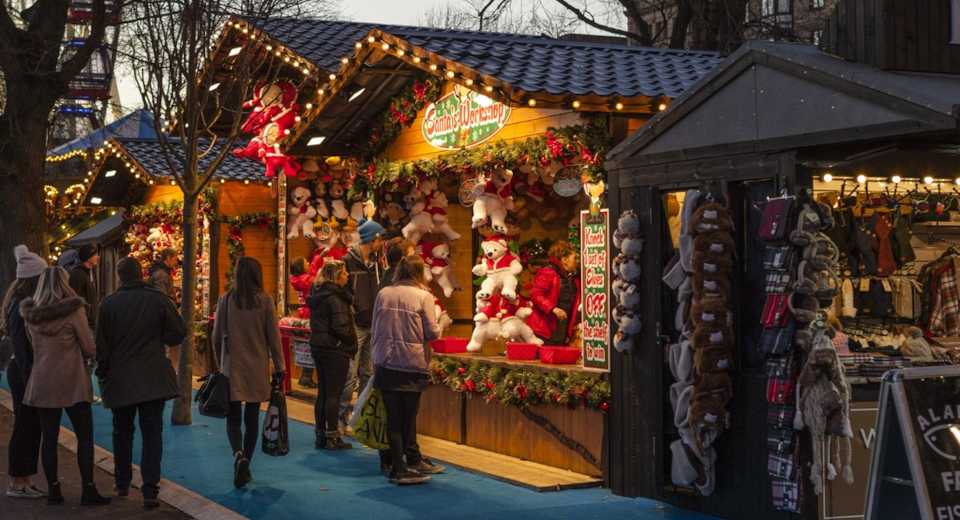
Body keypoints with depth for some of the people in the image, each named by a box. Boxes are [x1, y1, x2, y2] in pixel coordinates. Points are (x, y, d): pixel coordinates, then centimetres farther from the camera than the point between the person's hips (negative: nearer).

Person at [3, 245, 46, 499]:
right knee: (25, 427, -2)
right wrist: (30, 381, -21)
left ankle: (24, 481, 20)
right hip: (24, 373, -9)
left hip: (24, 372, 9)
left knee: (30, 428, 13)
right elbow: (21, 348, -21)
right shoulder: (22, 307, -18)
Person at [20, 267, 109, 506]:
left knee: (49, 437, 9)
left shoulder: (31, 314, 5)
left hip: (42, 383, 5)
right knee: (85, 437, 3)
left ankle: (53, 490, 11)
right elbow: (90, 349, -6)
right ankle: (88, 490, 0)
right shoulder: (74, 311, -11)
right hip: (72, 383, -5)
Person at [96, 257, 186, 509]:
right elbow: (178, 333, -2)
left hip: (120, 379, 1)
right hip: (153, 379, -1)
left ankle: (122, 484, 28)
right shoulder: (159, 299, -7)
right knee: (152, 433, 2)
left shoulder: (109, 303, -5)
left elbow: (101, 344, -1)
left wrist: (103, 374, 11)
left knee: (122, 432, 18)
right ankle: (149, 490, -6)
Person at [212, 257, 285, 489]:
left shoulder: (226, 300, -5)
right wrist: (279, 366, 5)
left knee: (233, 417, 6)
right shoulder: (265, 300, -5)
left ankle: (238, 454, -20)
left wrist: (219, 361, 17)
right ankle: (245, 466, 15)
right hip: (257, 367, 1)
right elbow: (273, 336, -3)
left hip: (232, 366, 0)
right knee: (252, 417, 11)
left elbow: (217, 336, 1)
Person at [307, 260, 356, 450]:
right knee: (334, 394, -3)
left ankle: (321, 436, 18)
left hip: (318, 347, 9)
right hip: (336, 349, -9)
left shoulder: (317, 295, 11)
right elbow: (340, 327, -22)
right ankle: (332, 438, 1)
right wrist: (352, 343, -6)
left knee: (323, 392, 13)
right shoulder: (336, 298, -17)